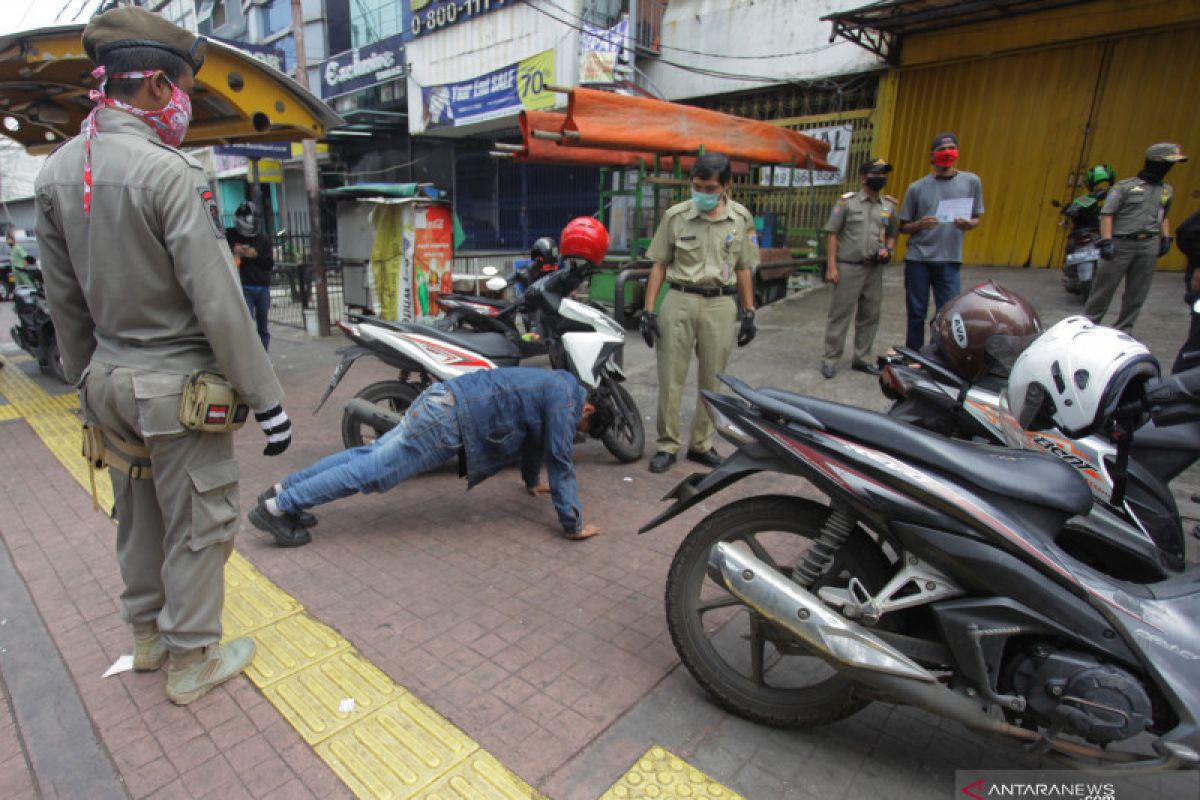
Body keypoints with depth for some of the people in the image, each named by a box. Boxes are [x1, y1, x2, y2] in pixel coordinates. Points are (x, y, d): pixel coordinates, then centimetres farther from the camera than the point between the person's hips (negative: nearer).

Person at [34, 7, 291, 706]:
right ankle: (192, 662, 23)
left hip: (108, 380, 8)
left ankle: (148, 635, 41)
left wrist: (87, 377, 21)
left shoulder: (56, 172, 6)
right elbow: (219, 304, -22)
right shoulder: (170, 173, -19)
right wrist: (266, 398, -17)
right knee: (198, 525, 7)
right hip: (178, 384, -8)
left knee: (137, 515, 22)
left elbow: (64, 300, 11)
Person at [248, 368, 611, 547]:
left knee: (371, 454, 13)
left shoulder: (553, 387, 18)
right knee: (373, 470, -5)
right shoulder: (564, 398, -11)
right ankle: (277, 507, 0)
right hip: (448, 418, -9)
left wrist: (532, 481, 42)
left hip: (443, 402, 9)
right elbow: (560, 460, -13)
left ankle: (285, 488, 20)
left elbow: (532, 433, 32)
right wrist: (573, 524, -7)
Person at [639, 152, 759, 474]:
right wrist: (648, 310, -3)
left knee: (712, 381, 9)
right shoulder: (675, 215, -1)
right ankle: (667, 445, 14)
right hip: (680, 302, -1)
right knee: (670, 379, 2)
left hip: (721, 306, 2)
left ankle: (701, 444, 23)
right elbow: (659, 265, 3)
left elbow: (743, 268, 10)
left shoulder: (741, 218, 3)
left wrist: (749, 313, 6)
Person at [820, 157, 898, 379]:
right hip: (848, 267, -5)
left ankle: (862, 359, 20)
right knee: (840, 315, -3)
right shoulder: (848, 202, -2)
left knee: (870, 316, 9)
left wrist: (888, 249, -2)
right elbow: (832, 234, -4)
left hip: (875, 269, 5)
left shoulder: (889, 205, 12)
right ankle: (830, 360, 3)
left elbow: (892, 234, 21)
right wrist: (831, 266, -11)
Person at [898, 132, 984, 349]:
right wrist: (919, 224, -15)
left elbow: (976, 218, 12)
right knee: (916, 315, 7)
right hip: (917, 259, 0)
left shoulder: (971, 181, 6)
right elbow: (903, 227, 6)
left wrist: (968, 224, -11)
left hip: (949, 260, 0)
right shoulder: (917, 188, 4)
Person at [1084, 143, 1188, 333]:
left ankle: (1124, 329, 15)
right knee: (1105, 287, -2)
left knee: (1137, 292, 7)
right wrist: (1106, 241, -16)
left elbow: (1163, 216, 25)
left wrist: (1166, 237, 14)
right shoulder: (1125, 186, -4)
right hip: (1121, 244, -6)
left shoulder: (1167, 190, 15)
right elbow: (1107, 214, -9)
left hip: (1148, 246, 6)